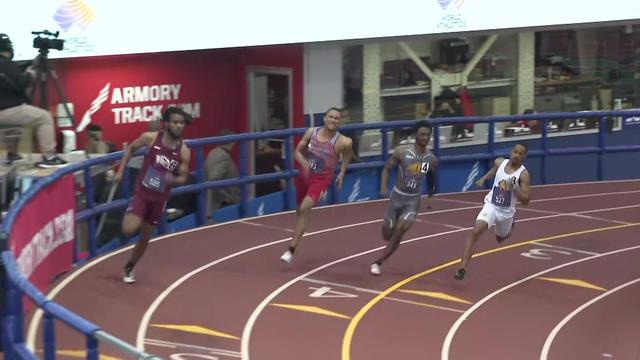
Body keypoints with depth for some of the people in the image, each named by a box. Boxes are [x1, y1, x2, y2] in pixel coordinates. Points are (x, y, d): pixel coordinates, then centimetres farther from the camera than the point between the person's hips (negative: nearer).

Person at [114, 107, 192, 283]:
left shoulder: (184, 152, -10)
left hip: (160, 198, 2)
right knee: (129, 230, -22)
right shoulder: (150, 138, -14)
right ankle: (128, 218, 16)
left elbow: (183, 177, 0)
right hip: (142, 193, -2)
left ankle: (129, 268, 34)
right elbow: (131, 148, 4)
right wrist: (120, 171, 1)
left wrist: (173, 179, -24)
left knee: (145, 237, 12)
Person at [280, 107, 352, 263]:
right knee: (301, 209, 20)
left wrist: (342, 173, 2)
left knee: (304, 208, -21)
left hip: (321, 179, -5)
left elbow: (347, 153, 6)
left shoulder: (342, 142, -18)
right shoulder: (311, 132, -8)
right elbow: (297, 151, 0)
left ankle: (291, 250, -21)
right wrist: (303, 162, -21)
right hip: (304, 175, 5)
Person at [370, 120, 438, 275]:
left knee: (401, 229, -21)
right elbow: (386, 169, -4)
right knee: (387, 235, 8)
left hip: (414, 200, 1)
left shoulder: (432, 159, -5)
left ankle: (378, 262, -7)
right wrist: (383, 187, -18)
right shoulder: (402, 151, -14)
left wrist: (430, 197, 10)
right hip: (397, 196, -1)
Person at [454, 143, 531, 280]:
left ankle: (511, 223, 59)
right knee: (476, 232, -22)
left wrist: (514, 189, -32)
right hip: (491, 206, 1)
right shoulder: (499, 162, -6)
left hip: (506, 212, -1)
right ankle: (463, 267, -23)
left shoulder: (523, 174, -17)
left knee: (501, 238, 23)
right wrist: (483, 179, 14)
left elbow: (525, 201, -20)